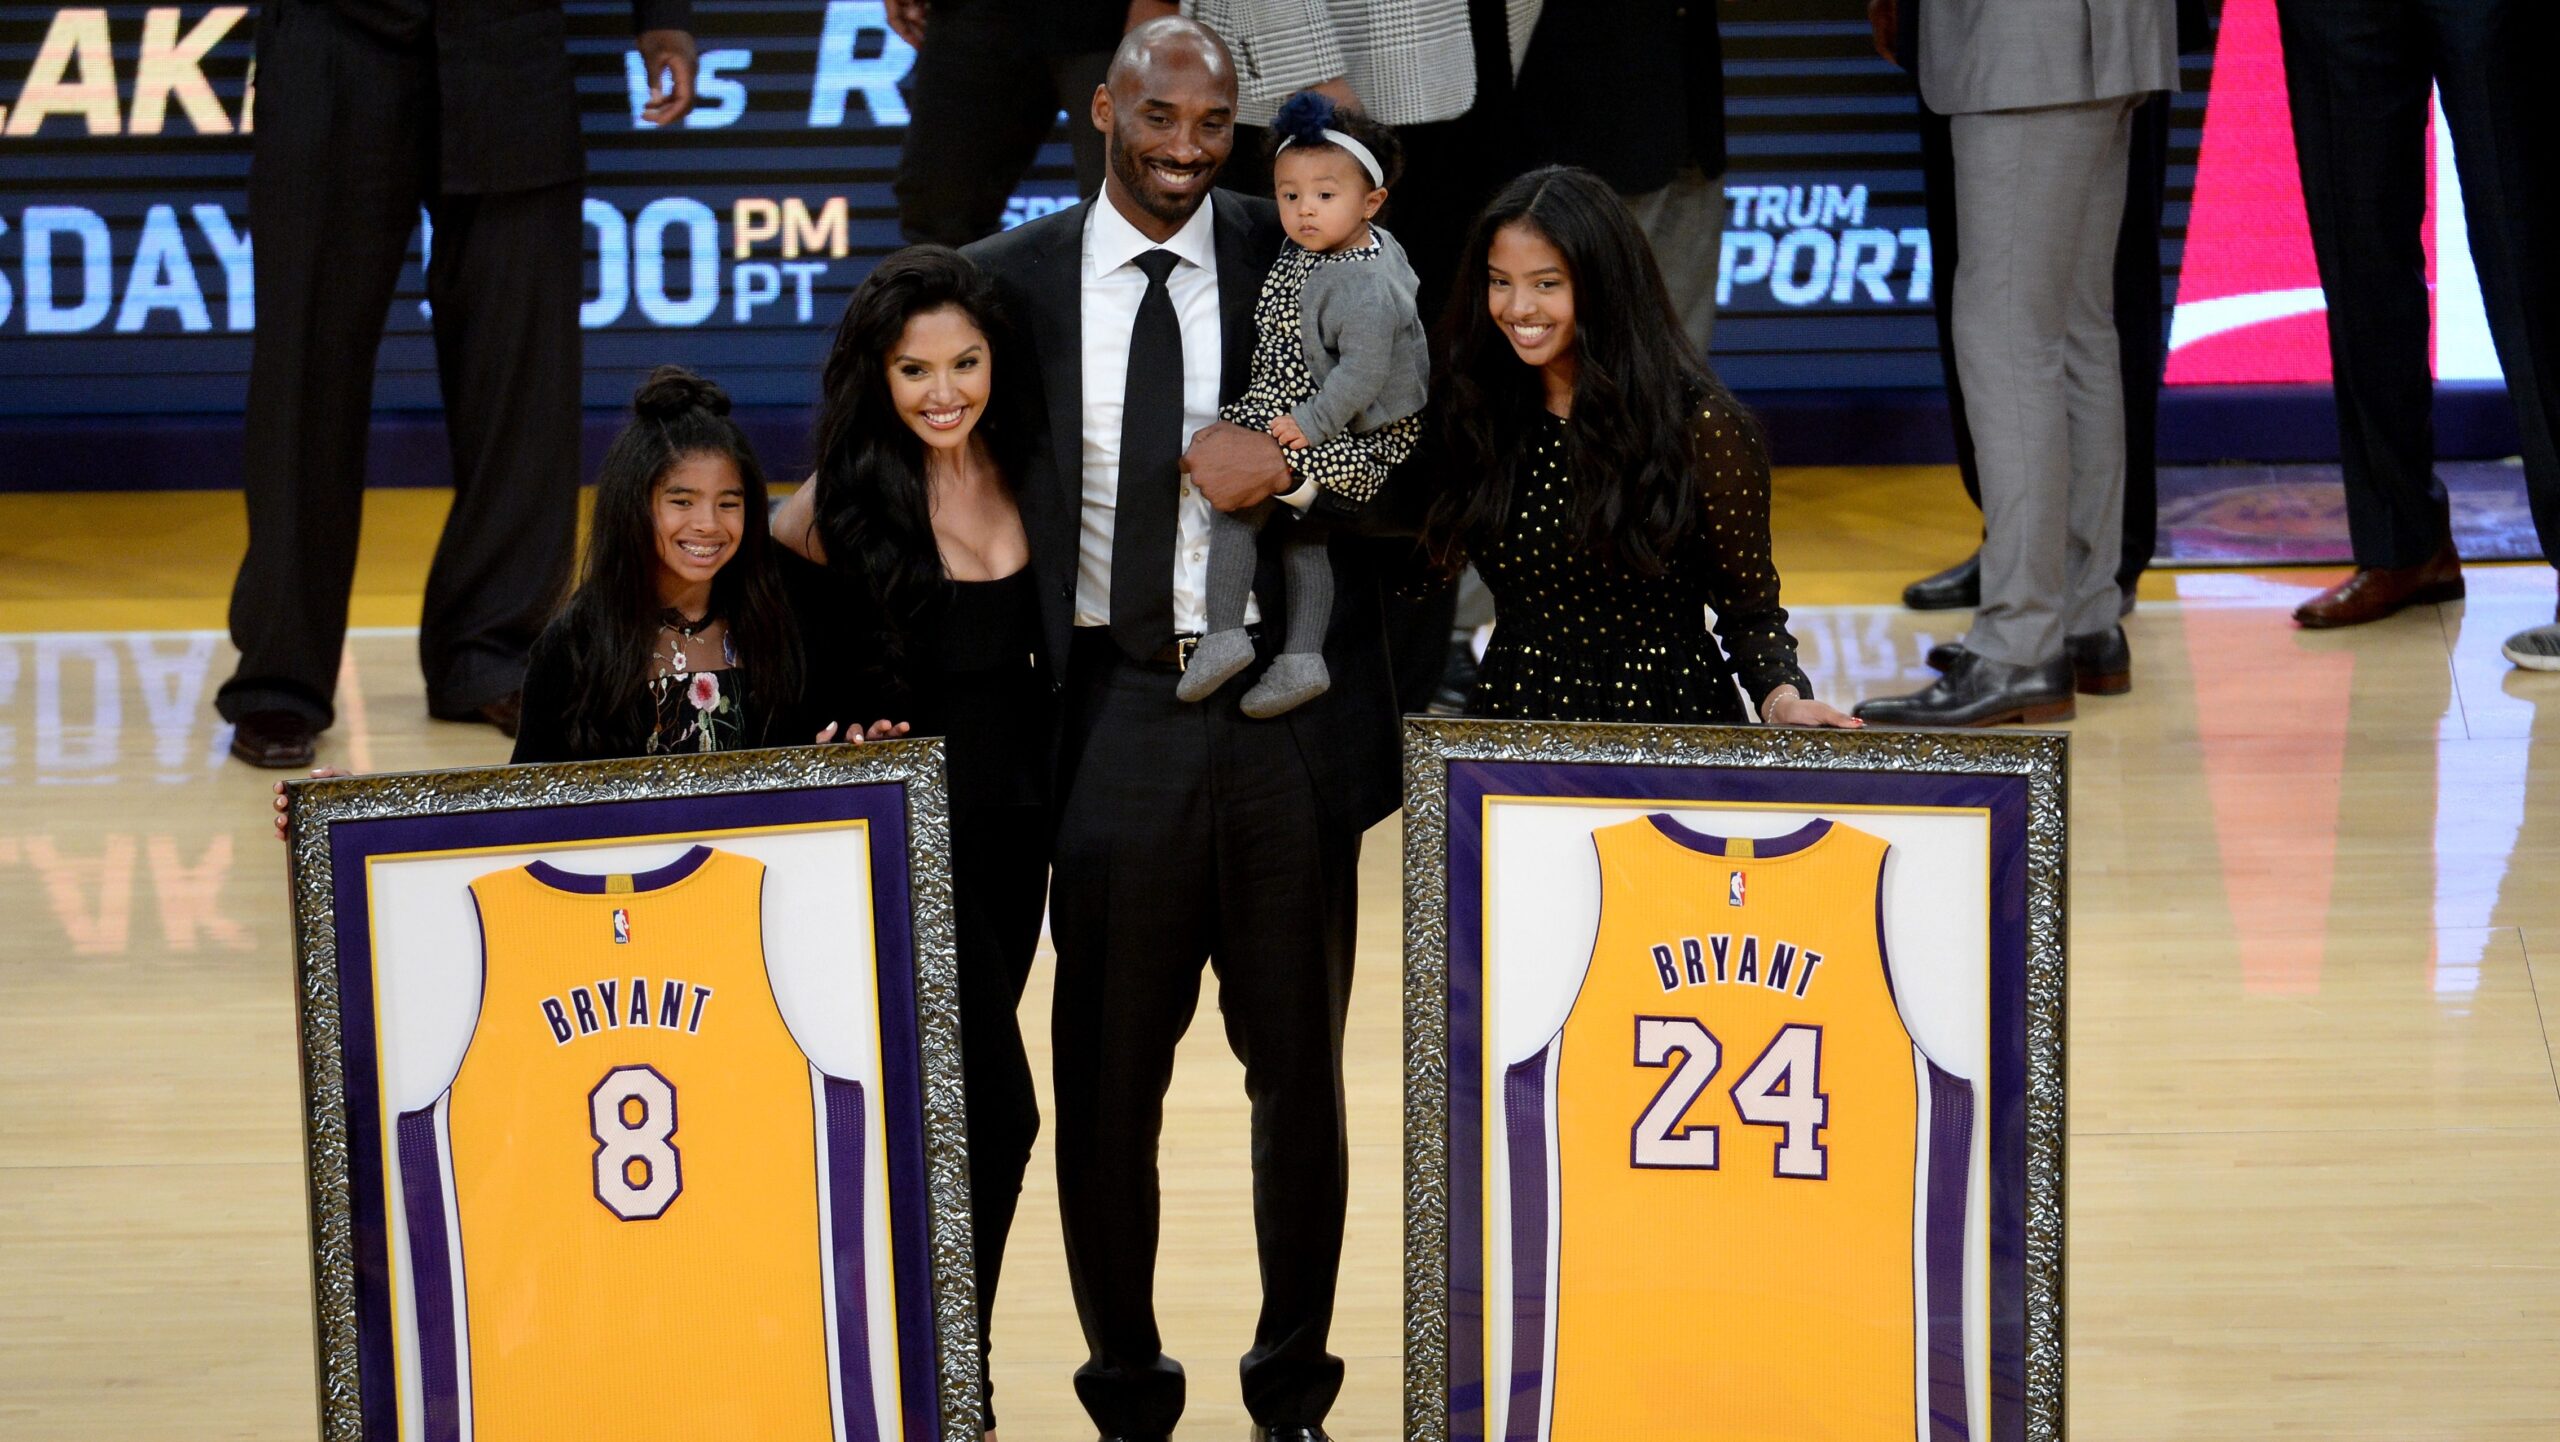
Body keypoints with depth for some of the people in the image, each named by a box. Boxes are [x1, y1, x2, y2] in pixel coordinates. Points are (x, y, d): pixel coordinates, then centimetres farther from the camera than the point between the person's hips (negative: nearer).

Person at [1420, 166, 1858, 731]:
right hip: (1514, 720, 2)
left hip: (1666, 723, -2)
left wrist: (1783, 699, -18)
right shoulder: (1469, 413, 6)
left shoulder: (1699, 425, -6)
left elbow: (1749, 607, 0)